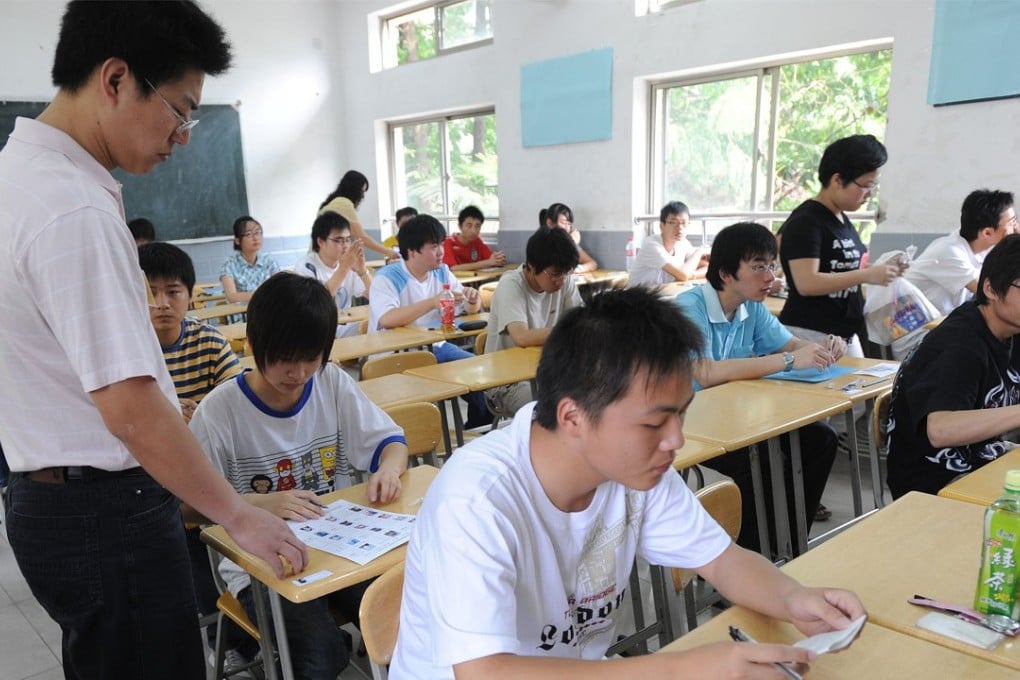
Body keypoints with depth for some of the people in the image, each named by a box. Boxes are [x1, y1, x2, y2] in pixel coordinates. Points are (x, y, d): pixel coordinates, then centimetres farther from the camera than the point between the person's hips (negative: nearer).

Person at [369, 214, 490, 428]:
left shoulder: (442, 272, 8)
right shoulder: (387, 278, -13)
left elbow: (469, 309, 13)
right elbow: (387, 320, -31)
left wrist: (474, 300, -12)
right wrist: (432, 302, -34)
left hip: (436, 347, 6)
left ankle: (478, 429, 11)